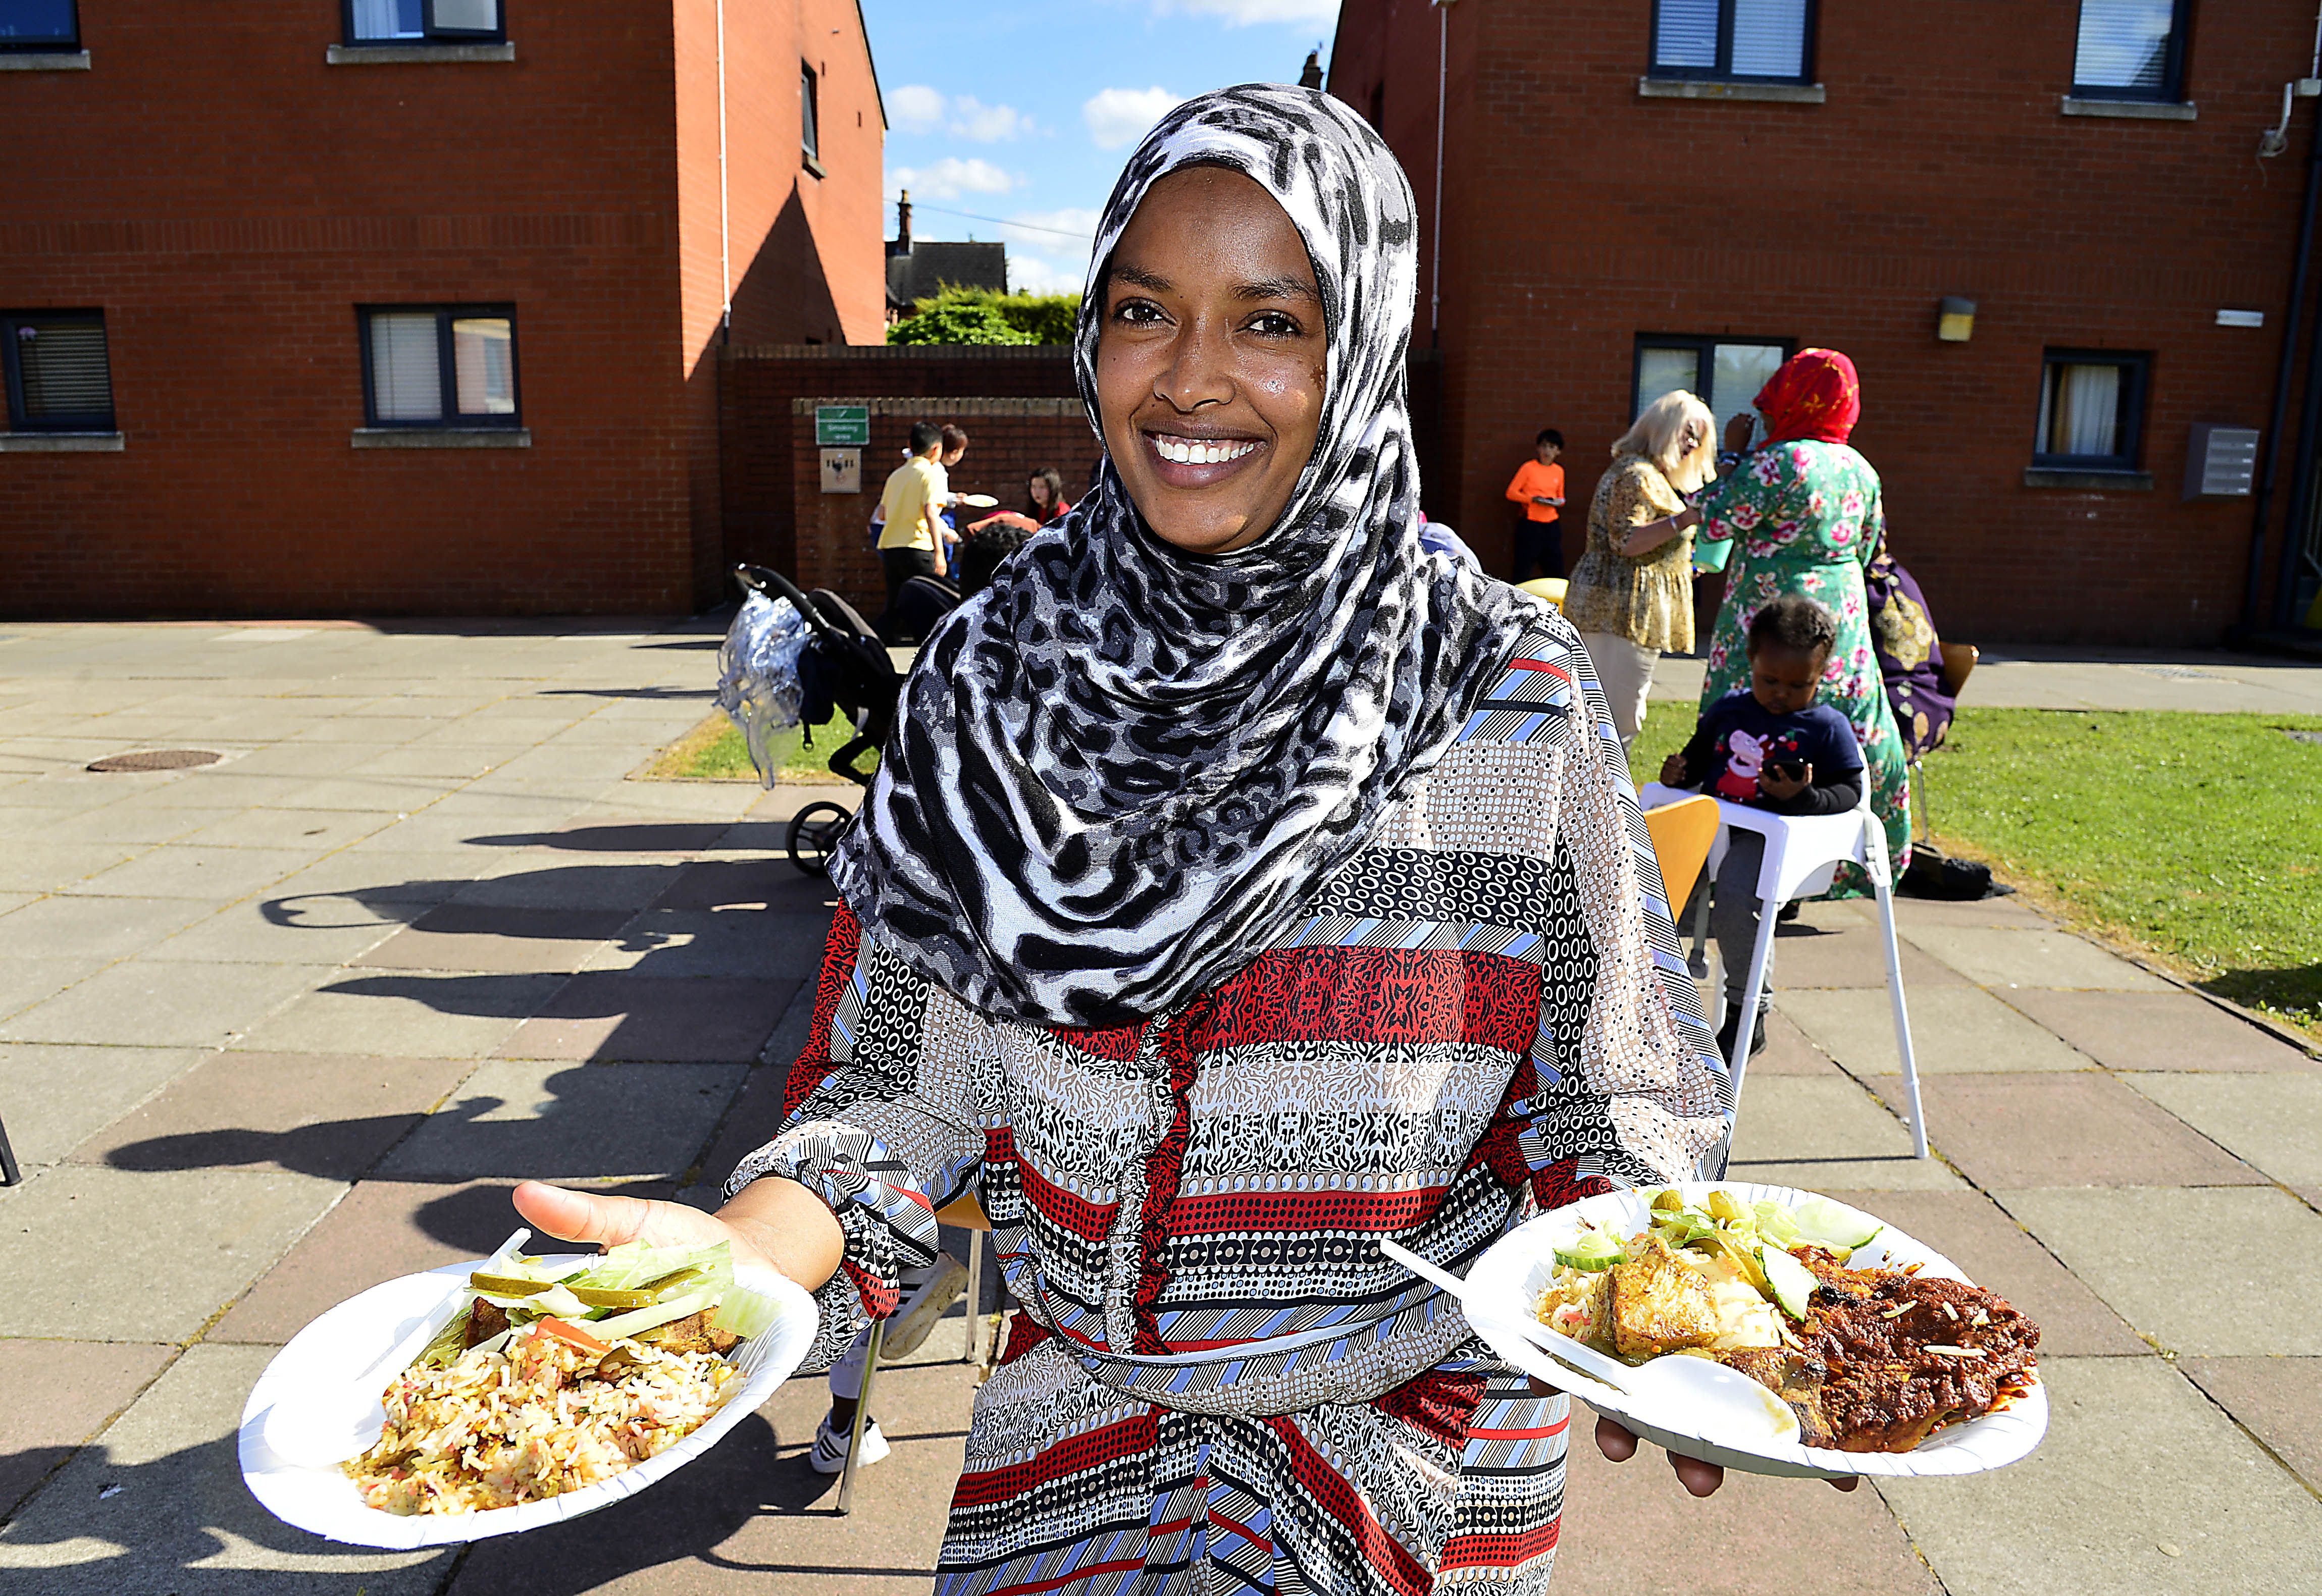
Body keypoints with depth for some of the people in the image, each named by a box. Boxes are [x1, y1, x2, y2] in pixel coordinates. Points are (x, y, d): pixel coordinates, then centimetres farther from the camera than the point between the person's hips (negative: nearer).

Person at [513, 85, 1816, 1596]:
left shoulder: (1512, 695, -14)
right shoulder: (994, 677, -8)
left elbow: (1599, 1089, -8)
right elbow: (907, 1085, -7)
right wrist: (737, 1245, -24)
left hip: (1423, 1430, -1)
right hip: (1075, 1424, 2)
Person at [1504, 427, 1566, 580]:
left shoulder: (1559, 471, 10)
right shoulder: (1528, 468, -4)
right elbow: (1511, 493, -6)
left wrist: (1558, 502, -2)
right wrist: (1534, 499, -17)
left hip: (1552, 525, 5)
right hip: (1530, 524, -5)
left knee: (1556, 568, 6)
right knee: (1523, 569, -3)